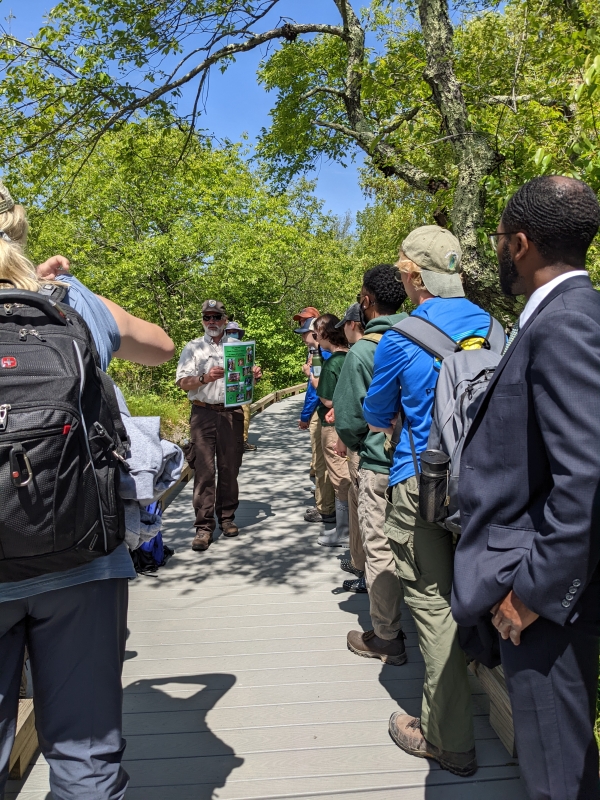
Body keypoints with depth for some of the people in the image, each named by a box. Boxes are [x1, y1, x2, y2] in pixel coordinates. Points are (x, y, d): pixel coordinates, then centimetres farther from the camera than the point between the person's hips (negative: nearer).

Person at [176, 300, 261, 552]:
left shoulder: (237, 345, 13)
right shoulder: (193, 347, 7)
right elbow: (182, 382, -1)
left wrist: (253, 375, -4)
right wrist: (205, 378, -19)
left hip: (232, 412, 2)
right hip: (204, 413, -2)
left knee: (230, 468, 7)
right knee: (203, 470, -4)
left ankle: (227, 517, 21)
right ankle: (204, 527, -1)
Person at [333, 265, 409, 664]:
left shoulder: (362, 351, -15)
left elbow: (348, 420, -12)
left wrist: (360, 447, 8)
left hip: (380, 467, -6)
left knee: (381, 551, 7)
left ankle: (387, 638, 19)